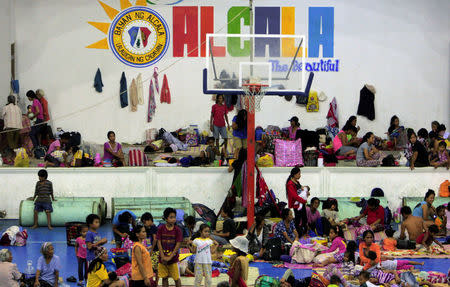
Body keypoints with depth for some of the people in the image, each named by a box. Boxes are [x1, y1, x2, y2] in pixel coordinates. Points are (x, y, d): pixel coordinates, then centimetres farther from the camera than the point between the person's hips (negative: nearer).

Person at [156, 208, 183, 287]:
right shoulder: (161, 228, -3)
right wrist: (163, 257, -12)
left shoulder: (177, 230, -7)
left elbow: (178, 245, -9)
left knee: (177, 278, 3)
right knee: (164, 278, 9)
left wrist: (170, 257, -14)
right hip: (162, 259, 1)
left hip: (173, 258, -1)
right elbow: (159, 243, -3)